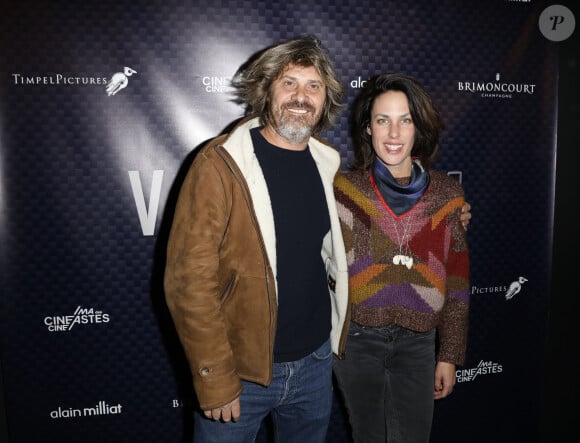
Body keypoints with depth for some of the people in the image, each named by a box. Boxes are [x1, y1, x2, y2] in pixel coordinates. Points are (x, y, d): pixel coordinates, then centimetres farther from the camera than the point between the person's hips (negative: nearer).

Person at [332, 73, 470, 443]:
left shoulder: (447, 194, -1)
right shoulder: (345, 189, -5)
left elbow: (456, 281, 3)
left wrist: (449, 355, 5)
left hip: (417, 342, 1)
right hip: (357, 338, -1)